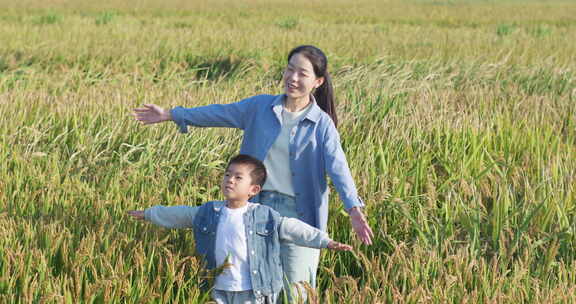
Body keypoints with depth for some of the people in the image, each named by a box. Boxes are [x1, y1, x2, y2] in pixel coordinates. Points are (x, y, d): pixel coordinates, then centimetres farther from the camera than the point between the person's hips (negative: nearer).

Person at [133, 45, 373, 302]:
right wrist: (170, 114, 15)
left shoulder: (322, 124, -5)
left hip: (300, 213, -3)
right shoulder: (260, 107, 6)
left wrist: (354, 209, -33)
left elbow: (337, 167, -18)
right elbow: (219, 114, 15)